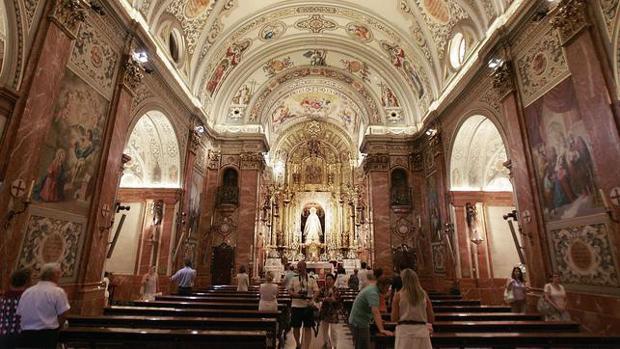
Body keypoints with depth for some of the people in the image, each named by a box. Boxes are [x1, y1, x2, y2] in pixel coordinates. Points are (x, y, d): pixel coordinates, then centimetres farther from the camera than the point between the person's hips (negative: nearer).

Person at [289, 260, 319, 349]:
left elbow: (316, 292, -3)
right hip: (296, 306, 2)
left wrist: (312, 300, -21)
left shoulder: (312, 279, 0)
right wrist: (295, 294, -16)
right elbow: (289, 291, 5)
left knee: (308, 328, 2)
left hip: (308, 306, -1)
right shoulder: (294, 279, 4)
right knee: (296, 327, 11)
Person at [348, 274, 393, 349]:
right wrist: (382, 330, -45)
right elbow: (375, 311, -38)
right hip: (359, 323, -10)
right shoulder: (372, 292, -23)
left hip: (357, 321, 10)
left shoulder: (371, 288, 10)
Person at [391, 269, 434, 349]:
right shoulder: (424, 295, 3)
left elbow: (394, 318, -4)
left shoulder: (398, 295, -4)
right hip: (422, 331, 2)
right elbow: (431, 318, 5)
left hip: (405, 331, -2)